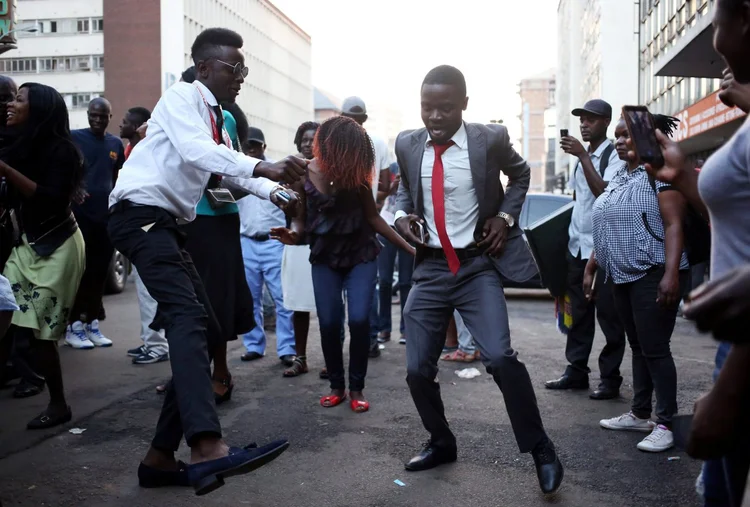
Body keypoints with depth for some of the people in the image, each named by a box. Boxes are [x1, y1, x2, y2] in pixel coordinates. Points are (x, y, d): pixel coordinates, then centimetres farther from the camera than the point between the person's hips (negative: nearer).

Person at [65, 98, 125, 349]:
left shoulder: (116, 144, 13)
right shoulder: (74, 138, 0)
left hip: (107, 215, 4)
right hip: (79, 214, -4)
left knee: (99, 272, 8)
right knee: (79, 271, -3)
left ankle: (92, 324, 17)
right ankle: (74, 326, 4)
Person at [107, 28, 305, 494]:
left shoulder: (216, 119, 21)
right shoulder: (182, 96, -6)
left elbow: (232, 169, 23)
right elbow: (196, 152, -24)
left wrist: (275, 191, 5)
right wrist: (265, 167, -34)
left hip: (167, 224, 10)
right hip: (141, 214, -10)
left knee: (203, 328, 5)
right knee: (187, 315, -29)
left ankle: (161, 456, 10)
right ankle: (207, 447, -42)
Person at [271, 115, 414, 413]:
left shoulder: (355, 173, -10)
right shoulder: (303, 174, -9)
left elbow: (372, 216, -3)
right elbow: (300, 219, 0)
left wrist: (409, 248, -5)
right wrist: (293, 234, -24)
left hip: (361, 254, -1)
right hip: (324, 257, 1)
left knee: (359, 319, -10)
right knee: (328, 323, -3)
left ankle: (356, 387, 5)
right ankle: (336, 385, 15)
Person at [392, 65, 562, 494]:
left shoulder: (490, 139, -7)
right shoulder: (407, 144, 1)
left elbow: (520, 173, 13)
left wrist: (505, 216, -2)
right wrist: (403, 214, -1)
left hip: (478, 265, -3)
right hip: (431, 268, 4)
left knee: (500, 356, -20)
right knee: (418, 369, 4)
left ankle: (541, 449, 2)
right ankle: (442, 444, 30)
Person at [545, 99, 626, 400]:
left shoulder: (614, 155, -7)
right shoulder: (583, 156, 16)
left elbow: (603, 192, -22)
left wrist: (582, 156, -22)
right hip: (577, 244, 7)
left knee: (607, 313, -1)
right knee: (578, 311, 10)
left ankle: (610, 378, 7)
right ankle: (576, 371, 17)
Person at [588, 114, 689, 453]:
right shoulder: (618, 178, 15)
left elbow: (674, 224, -17)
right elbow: (607, 231, 20)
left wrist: (671, 274, -26)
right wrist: (590, 269, 17)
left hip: (653, 275, -8)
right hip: (623, 276, 8)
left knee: (655, 349, -6)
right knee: (638, 347, 13)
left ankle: (664, 424, 3)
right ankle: (639, 414, 22)